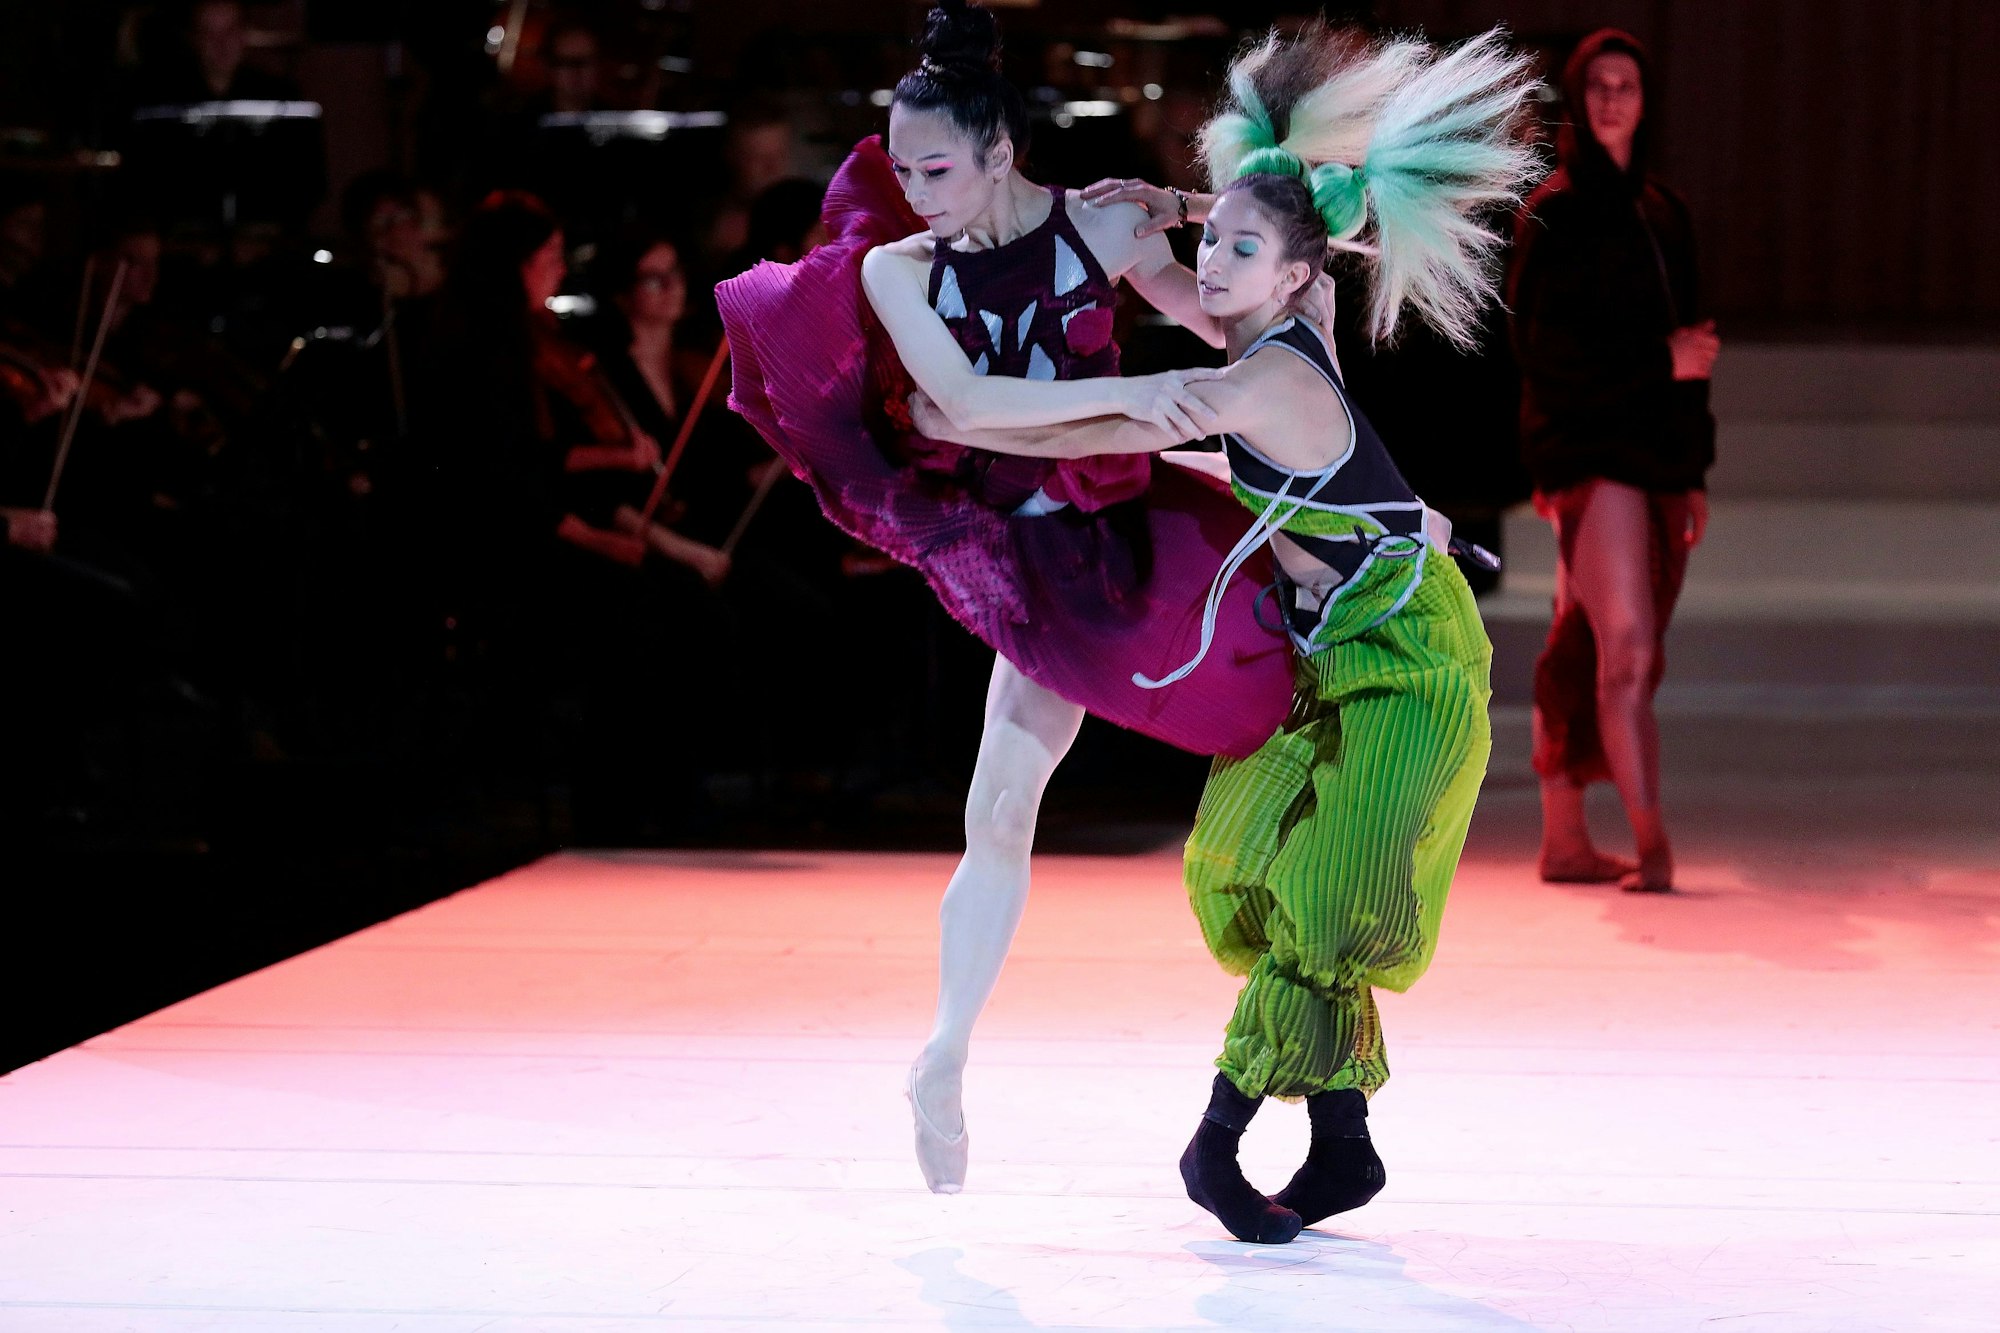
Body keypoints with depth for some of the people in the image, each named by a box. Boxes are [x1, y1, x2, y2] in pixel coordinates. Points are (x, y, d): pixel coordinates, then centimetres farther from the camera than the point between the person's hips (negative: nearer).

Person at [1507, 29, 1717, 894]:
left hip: (1656, 454, 6)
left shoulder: (1665, 214, 17)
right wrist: (1657, 361, -13)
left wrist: (1694, 469, 15)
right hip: (1589, 451, -6)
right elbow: (1540, 340, -10)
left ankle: (1564, 839, 15)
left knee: (1584, 654, 10)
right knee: (1627, 650, -16)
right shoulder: (1553, 213, -3)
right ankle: (1651, 844, -21)